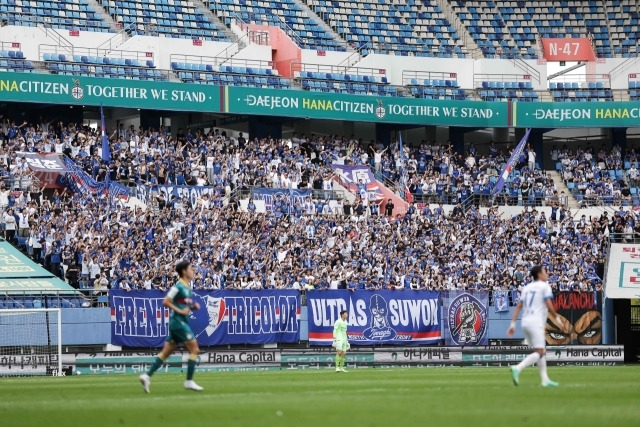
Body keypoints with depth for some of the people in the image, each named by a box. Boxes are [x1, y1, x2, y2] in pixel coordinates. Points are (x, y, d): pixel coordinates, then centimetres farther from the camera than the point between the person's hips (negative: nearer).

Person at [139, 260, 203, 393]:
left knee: (166, 352, 8)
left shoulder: (187, 287, 15)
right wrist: (180, 311, -19)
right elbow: (166, 302, -16)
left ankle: (147, 376, 8)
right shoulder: (178, 286, -12)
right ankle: (189, 381, -4)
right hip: (178, 321, -9)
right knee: (194, 349, -7)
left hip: (182, 322, 9)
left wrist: (194, 306, 8)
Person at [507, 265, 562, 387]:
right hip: (536, 322, -8)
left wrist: (513, 324, 14)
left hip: (525, 322, 8)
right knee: (539, 353, -11)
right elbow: (549, 305, -11)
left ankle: (545, 379, 11)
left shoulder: (527, 287, 18)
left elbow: (519, 306, 15)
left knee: (540, 351, 15)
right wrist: (557, 318, 4)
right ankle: (517, 369, -31)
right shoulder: (544, 286, -2)